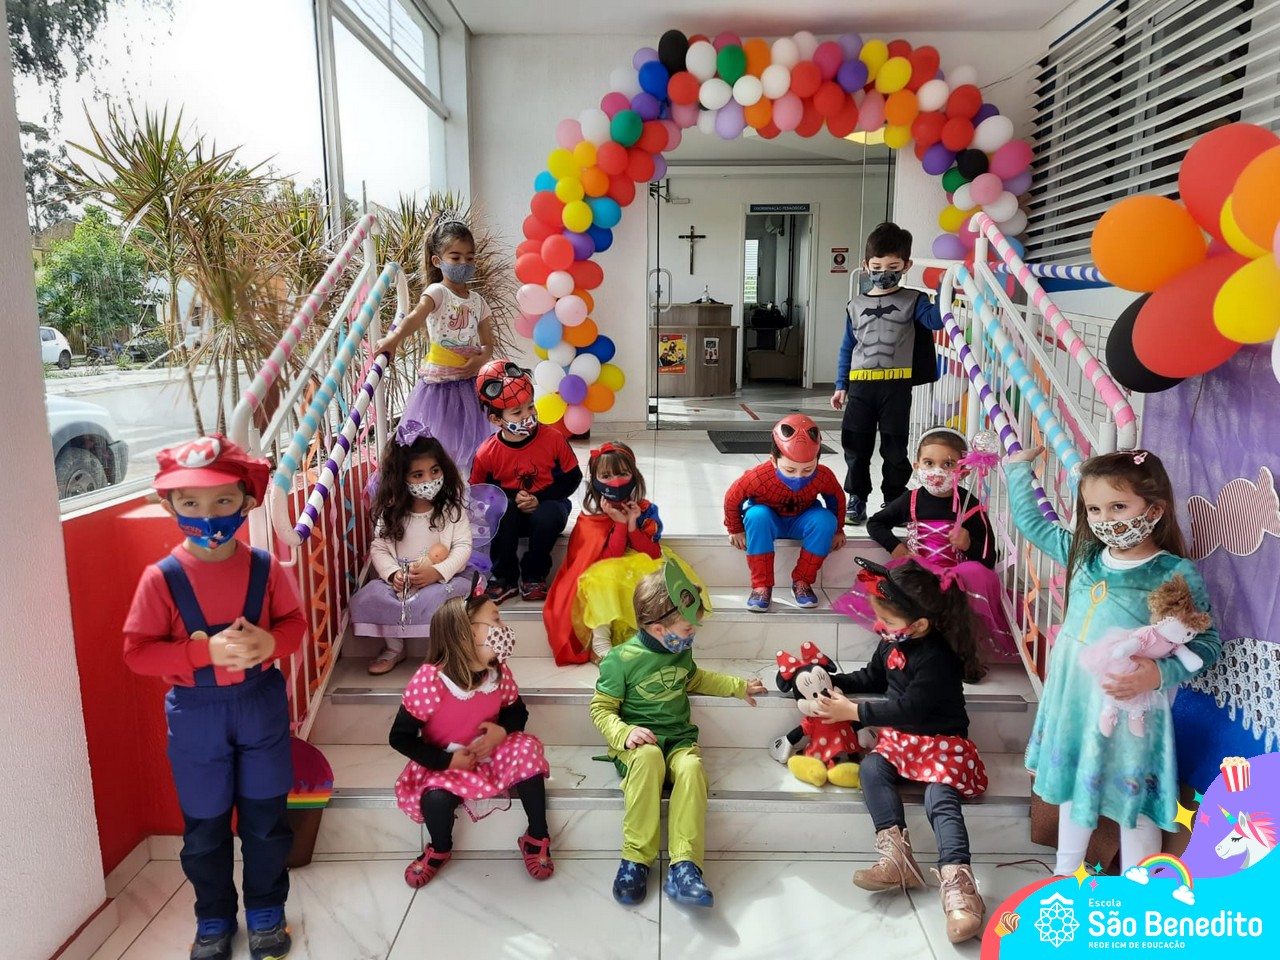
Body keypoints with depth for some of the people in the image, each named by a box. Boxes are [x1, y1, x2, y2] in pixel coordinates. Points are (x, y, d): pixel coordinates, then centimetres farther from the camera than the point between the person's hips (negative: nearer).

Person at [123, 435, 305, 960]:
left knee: (265, 818, 12)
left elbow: (294, 622, 2)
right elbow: (137, 651, -11)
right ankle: (213, 918, 36)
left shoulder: (264, 567, -9)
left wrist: (270, 642, -20)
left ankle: (266, 910, 34)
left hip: (260, 705, 1)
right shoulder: (161, 577, -13)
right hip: (196, 714, -1)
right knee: (205, 826, 14)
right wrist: (206, 651, -24)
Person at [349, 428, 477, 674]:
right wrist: (393, 573, -18)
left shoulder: (452, 509, -5)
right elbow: (379, 549, 1)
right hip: (400, 579, 3)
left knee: (434, 598, -36)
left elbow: (463, 546, -10)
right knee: (366, 599, -21)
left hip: (446, 577, -3)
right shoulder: (391, 512, 1)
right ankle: (394, 648, 4)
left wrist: (437, 572, -24)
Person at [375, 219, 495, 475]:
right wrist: (394, 338, -47)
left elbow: (488, 343, 13)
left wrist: (482, 358, -11)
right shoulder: (437, 292, -7)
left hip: (468, 382, 5)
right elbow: (415, 317, -27)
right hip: (439, 383, -5)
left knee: (470, 442, 10)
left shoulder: (477, 301, 10)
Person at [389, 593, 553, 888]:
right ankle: (440, 850, 5)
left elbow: (517, 711, 5)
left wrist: (503, 730, -18)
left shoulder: (499, 672, -14)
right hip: (444, 763, -3)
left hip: (492, 753, 3)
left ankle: (536, 838, -2)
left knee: (527, 753, -24)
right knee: (436, 798, -33)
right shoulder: (428, 681, -28)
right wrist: (446, 761, -22)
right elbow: (400, 738, -18)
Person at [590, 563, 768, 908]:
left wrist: (739, 686, 28)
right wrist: (624, 734, -25)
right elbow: (601, 708, -6)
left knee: (691, 766, -31)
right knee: (649, 757, -39)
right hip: (638, 742, -4)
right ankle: (636, 858, -30)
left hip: (679, 738, 4)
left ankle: (683, 867, -36)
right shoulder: (621, 660, -11)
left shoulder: (681, 651, 9)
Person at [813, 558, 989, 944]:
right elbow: (874, 677, 21)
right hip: (899, 737, 7)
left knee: (940, 798, -29)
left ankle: (957, 884, -36)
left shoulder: (938, 659, -25)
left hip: (941, 740, -7)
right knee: (870, 768, -20)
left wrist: (853, 712, -20)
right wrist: (835, 683, 5)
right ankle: (896, 857, -30)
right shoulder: (893, 642, 2)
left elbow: (908, 709, -25)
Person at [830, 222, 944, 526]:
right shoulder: (855, 306, 9)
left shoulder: (913, 301, 3)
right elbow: (847, 349, 12)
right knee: (856, 447, 6)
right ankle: (857, 500, 18)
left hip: (897, 386, -2)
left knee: (895, 448, 5)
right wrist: (841, 386, 8)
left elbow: (935, 321, -14)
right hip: (861, 385, 2)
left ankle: (894, 502, 18)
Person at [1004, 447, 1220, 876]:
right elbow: (1032, 521, 13)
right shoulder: (1082, 553, -2)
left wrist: (1159, 673, -26)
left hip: (1130, 705, -5)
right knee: (1072, 781, 21)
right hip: (1073, 696, 6)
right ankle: (1066, 870, 41)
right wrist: (1018, 467, 19)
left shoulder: (1177, 575, -16)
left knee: (1133, 796, 9)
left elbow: (1208, 643, -12)